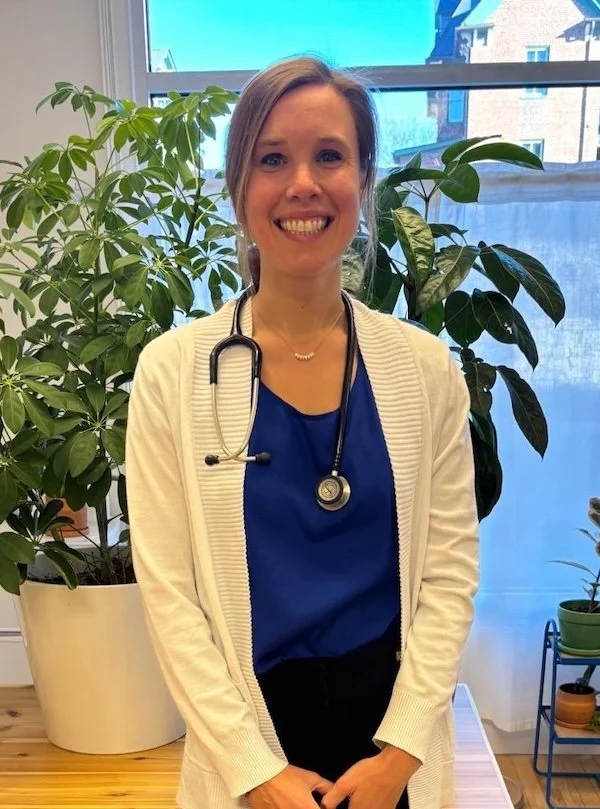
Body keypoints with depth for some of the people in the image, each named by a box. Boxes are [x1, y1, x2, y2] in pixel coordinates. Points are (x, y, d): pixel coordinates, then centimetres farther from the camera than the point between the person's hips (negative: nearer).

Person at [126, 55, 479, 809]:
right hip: (247, 731, -1)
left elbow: (450, 569, -4)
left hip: (394, 732, 2)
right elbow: (167, 589, -10)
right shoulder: (172, 371, -11)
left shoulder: (425, 368, -6)